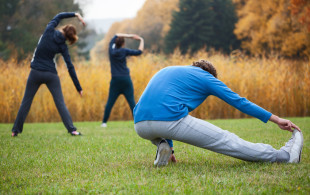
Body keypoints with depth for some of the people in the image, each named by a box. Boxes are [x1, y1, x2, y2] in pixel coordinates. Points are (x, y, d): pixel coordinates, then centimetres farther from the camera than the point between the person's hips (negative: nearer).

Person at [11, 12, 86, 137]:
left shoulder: (49, 31, -6)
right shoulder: (62, 46, -4)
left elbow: (58, 16, 12)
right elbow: (70, 67, -3)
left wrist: (75, 14, 15)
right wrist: (79, 88, 1)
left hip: (36, 73, 1)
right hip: (51, 75, -1)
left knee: (26, 101, 11)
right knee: (60, 103, 1)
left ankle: (16, 130, 14)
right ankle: (71, 129, -9)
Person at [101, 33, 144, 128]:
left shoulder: (111, 49, 4)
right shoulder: (124, 51, -5)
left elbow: (117, 35, 19)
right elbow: (139, 52, -3)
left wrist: (129, 36, 16)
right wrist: (142, 40, 11)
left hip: (115, 79, 2)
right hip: (125, 79, -2)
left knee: (110, 102, 3)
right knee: (131, 101, -1)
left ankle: (104, 122, -2)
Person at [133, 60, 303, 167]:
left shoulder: (166, 71, 34)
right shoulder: (205, 77, 17)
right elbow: (239, 101, 17)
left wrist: (170, 147, 43)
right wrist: (276, 119, 21)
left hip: (139, 126, 5)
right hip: (171, 119, -5)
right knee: (226, 140, 4)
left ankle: (163, 146, 12)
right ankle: (284, 155, 9)